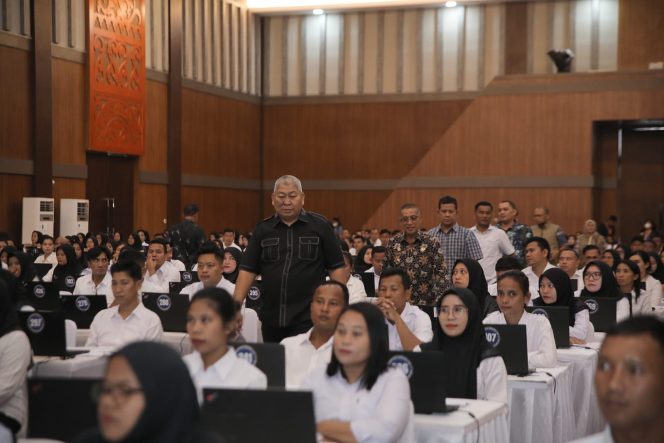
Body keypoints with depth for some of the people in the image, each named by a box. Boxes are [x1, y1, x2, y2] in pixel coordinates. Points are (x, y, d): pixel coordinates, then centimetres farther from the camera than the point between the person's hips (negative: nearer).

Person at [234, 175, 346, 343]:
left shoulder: (320, 226, 0)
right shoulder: (263, 229, 7)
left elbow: (336, 268, 2)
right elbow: (248, 270, 5)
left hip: (308, 318, -3)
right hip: (271, 319, 3)